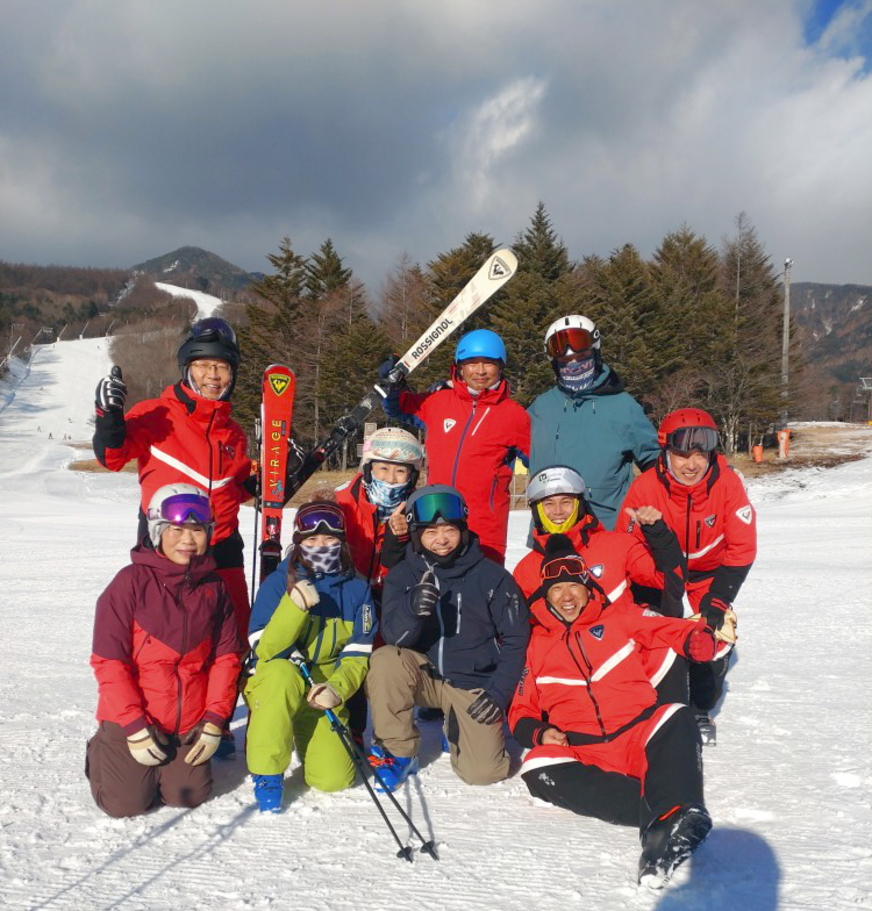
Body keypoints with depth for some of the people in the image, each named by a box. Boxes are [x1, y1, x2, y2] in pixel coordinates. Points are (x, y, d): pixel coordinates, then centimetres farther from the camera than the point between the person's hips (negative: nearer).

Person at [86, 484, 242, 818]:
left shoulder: (214, 586, 1)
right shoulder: (132, 581, -12)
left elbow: (226, 656, 2)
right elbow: (108, 660, -12)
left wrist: (215, 720, -5)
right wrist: (135, 726, -15)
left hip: (190, 723, 3)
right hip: (131, 718, -3)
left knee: (187, 797, -1)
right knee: (125, 802, -6)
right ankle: (101, 751, 25)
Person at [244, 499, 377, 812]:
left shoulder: (356, 589, -1)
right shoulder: (278, 582, -8)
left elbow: (357, 655, -2)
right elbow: (265, 649, -18)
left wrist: (336, 689, -21)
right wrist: (295, 605, -31)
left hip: (324, 694, 3)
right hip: (276, 685, -2)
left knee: (333, 779, -12)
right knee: (283, 673, -38)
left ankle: (307, 739, 24)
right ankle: (266, 772, -20)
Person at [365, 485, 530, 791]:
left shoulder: (491, 576, -7)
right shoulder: (402, 576, -4)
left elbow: (516, 639, -1)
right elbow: (394, 636, -17)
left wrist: (499, 691, -10)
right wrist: (412, 609, -38)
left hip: (474, 683, 0)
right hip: (425, 674, 1)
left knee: (483, 772, -13)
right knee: (385, 660, -30)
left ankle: (455, 727, 22)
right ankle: (397, 751, -8)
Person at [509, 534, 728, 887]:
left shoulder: (617, 620, 15)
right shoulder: (536, 645, 17)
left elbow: (673, 630, 9)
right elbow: (521, 709, 19)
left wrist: (699, 639, -14)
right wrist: (538, 733, -3)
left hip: (638, 735, 0)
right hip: (581, 750, 1)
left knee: (677, 719, -29)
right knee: (538, 770, -30)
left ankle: (667, 819, -51)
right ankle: (664, 811, -37)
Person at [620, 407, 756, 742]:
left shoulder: (727, 483, -25)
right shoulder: (644, 489, -28)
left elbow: (742, 549, -18)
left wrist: (717, 600, -23)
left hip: (709, 568, 1)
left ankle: (700, 709, 15)